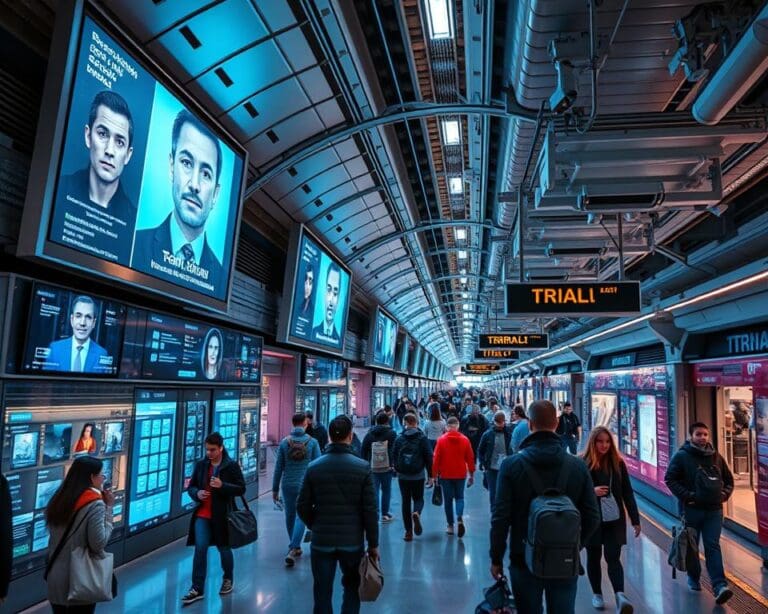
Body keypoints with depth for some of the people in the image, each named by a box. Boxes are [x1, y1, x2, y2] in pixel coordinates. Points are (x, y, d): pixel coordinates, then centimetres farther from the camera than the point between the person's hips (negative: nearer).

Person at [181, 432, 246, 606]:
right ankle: (197, 588, 3)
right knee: (200, 548, -7)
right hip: (202, 514, 2)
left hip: (222, 515, -2)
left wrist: (222, 486, -23)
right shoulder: (200, 464, 1)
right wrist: (196, 493, -12)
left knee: (223, 548, 13)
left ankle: (228, 579, 37)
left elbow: (241, 489, -9)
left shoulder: (232, 466, -9)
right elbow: (191, 486, 10)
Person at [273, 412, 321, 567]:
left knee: (290, 516, 17)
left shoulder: (284, 442, -2)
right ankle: (292, 550, -10)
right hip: (305, 486, -2)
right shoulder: (312, 442, -7)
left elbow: (278, 468, 1)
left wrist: (275, 489, 9)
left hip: (288, 485, 2)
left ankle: (295, 547, 30)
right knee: (300, 517, 2)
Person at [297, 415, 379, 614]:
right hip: (353, 541, -1)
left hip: (322, 541, 1)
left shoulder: (314, 467, -6)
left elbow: (302, 506, -2)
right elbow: (370, 510, -9)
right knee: (352, 588, 20)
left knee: (322, 594, 13)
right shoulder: (362, 467, -10)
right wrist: (373, 544, 1)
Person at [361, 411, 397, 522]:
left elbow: (363, 451, 5)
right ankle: (385, 514, 17)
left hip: (372, 468, 1)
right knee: (386, 490, 12)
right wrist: (394, 464, -1)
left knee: (374, 490, 4)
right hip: (387, 467, -1)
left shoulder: (369, 434, 4)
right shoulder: (391, 433, -1)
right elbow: (395, 450, -5)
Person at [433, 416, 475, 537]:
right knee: (459, 497, 15)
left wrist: (435, 474, 2)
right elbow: (470, 458, -1)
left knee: (448, 500, 11)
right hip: (460, 474, 1)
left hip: (445, 475, -1)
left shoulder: (441, 440, -8)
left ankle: (450, 526, 13)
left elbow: (436, 458, -7)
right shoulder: (465, 440, -4)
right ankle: (460, 518, -10)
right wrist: (471, 475, 9)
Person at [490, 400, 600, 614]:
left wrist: (496, 558, -1)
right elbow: (592, 517, -2)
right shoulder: (578, 466, -7)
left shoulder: (511, 464, -14)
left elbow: (500, 518, -13)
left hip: (525, 561, -1)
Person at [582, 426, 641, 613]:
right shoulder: (582, 464, -9)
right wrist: (591, 491, -23)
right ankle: (597, 594, 26)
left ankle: (620, 595, -12)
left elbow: (627, 493, 4)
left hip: (614, 519, 1)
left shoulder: (618, 463, 0)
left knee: (613, 558, -5)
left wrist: (635, 519, 3)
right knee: (594, 557, 11)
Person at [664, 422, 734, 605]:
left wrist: (724, 494, 5)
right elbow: (670, 479, -8)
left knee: (713, 547, -4)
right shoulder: (681, 456, -5)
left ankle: (719, 585, -9)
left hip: (714, 510, 2)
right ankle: (693, 579, 28)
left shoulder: (716, 457, 8)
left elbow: (729, 479, 21)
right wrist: (686, 495, -16)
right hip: (691, 509, -2)